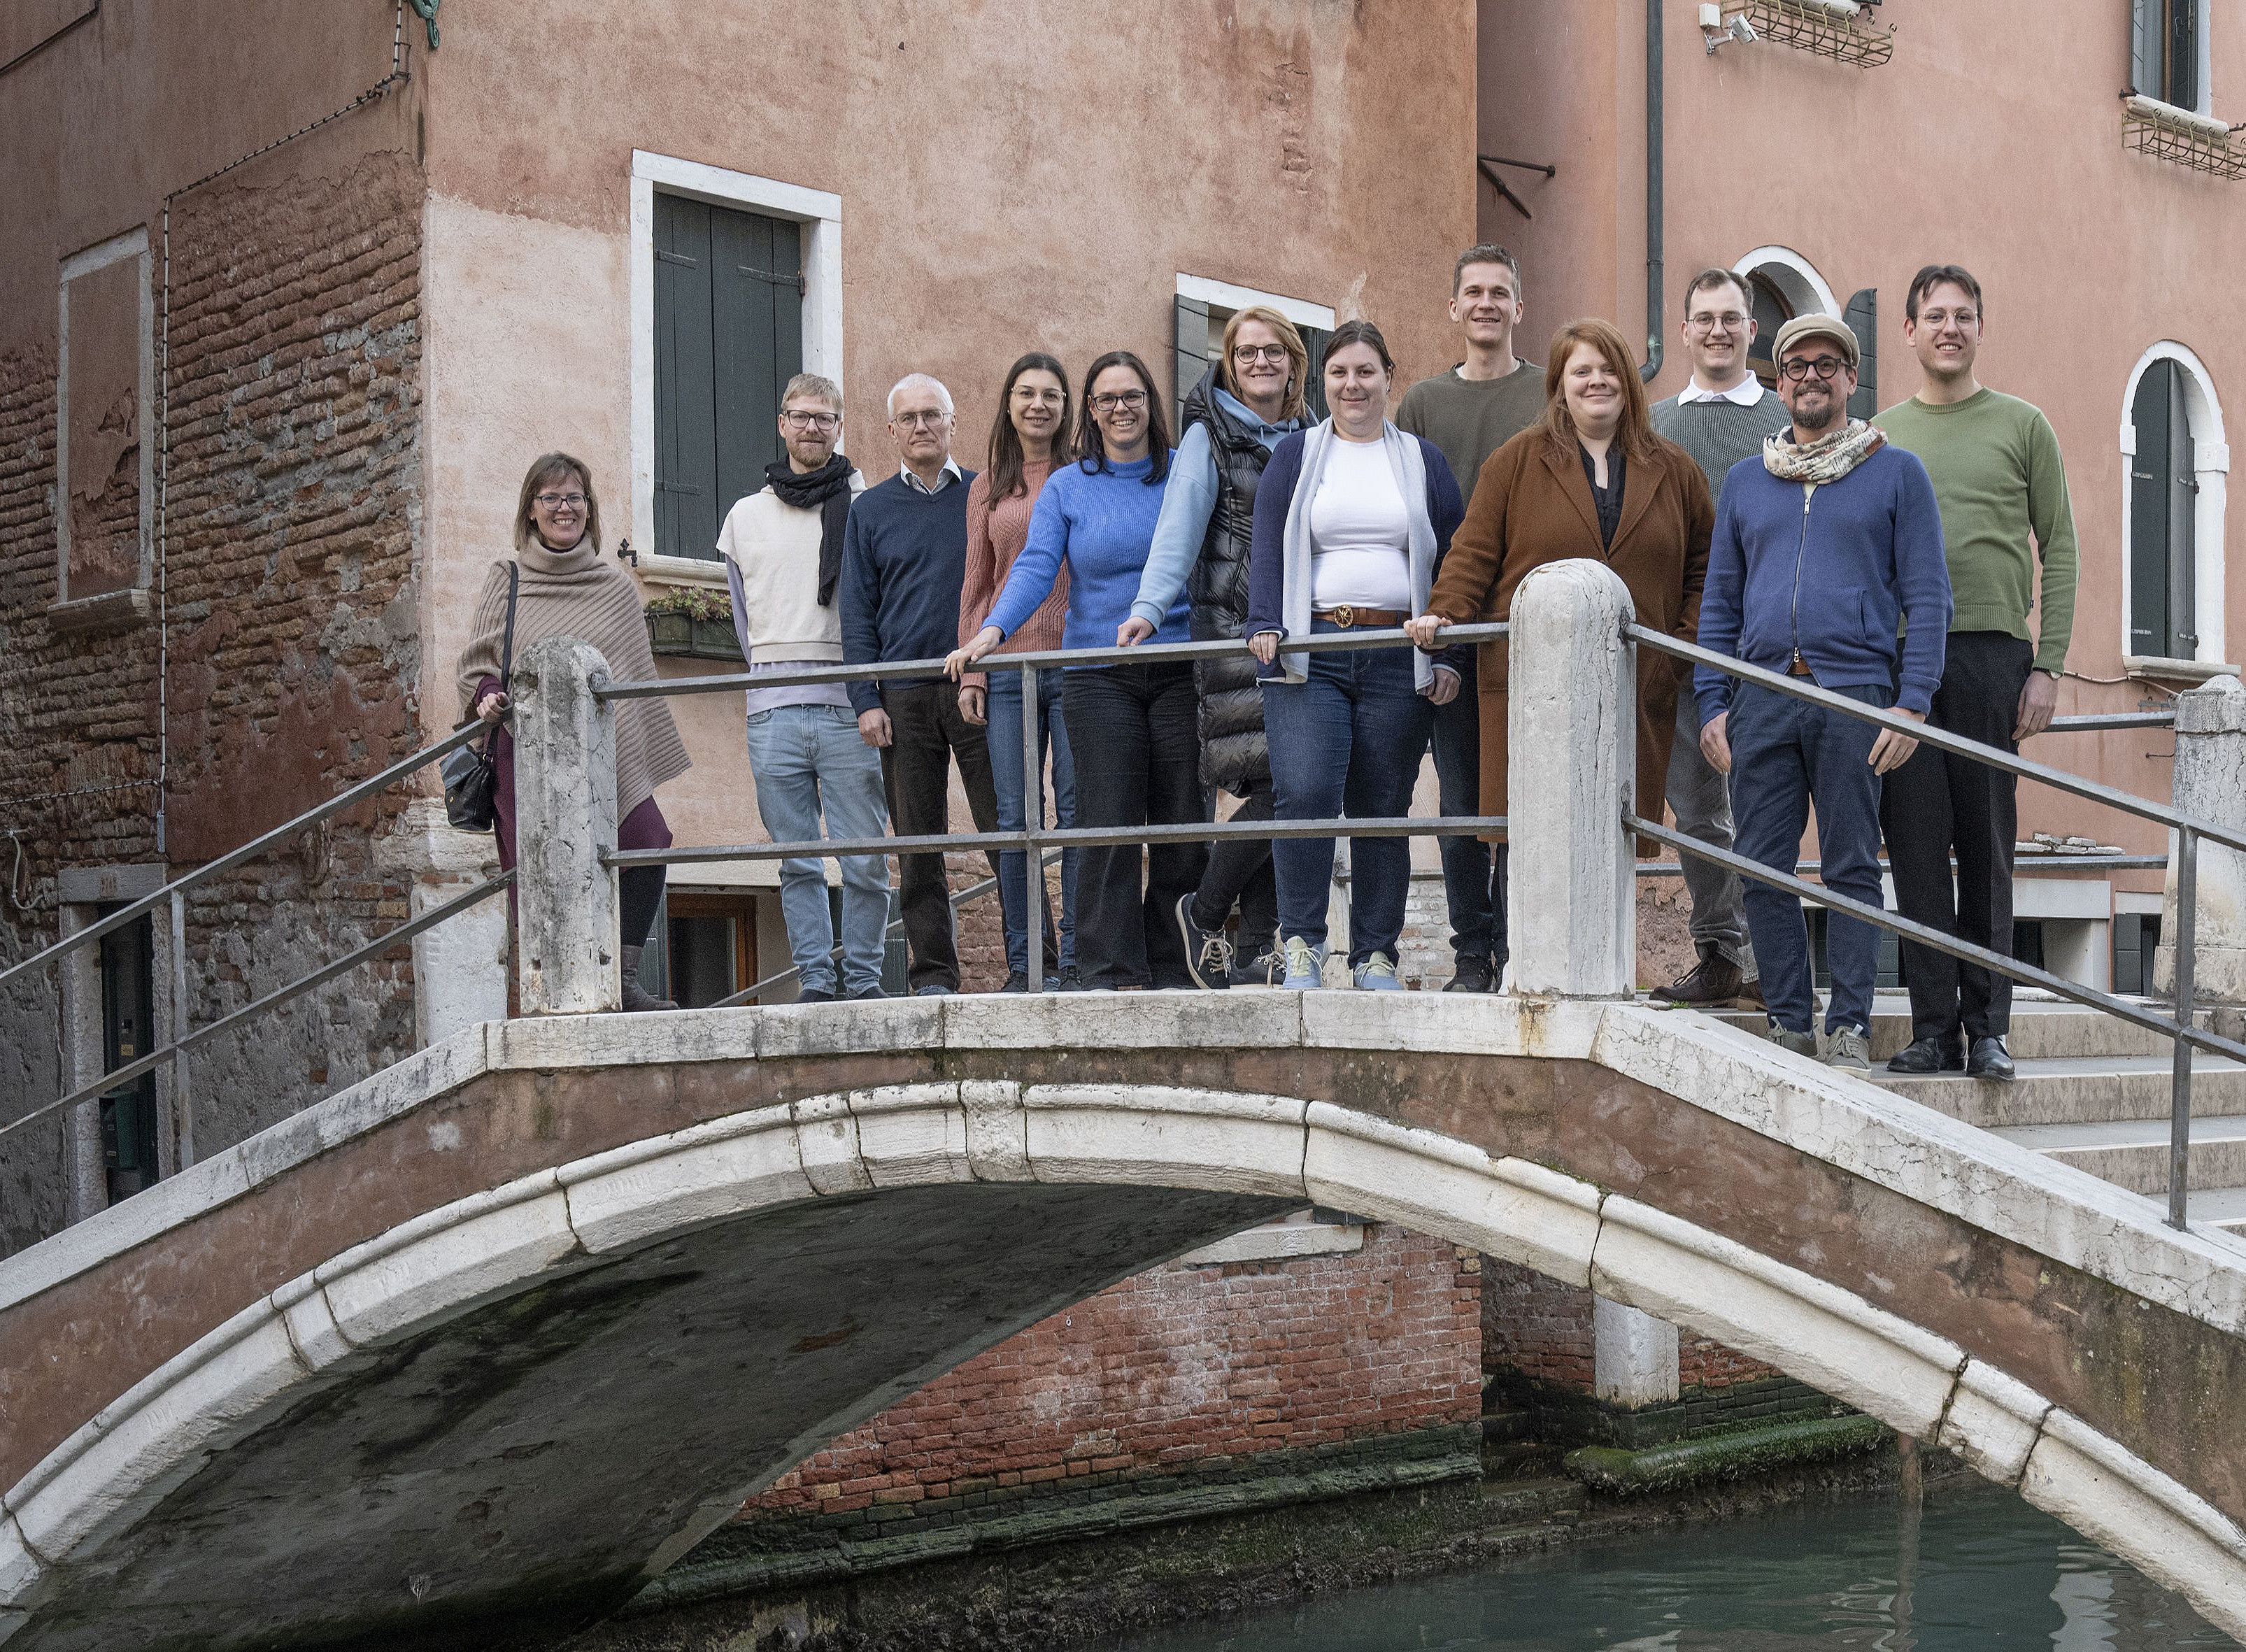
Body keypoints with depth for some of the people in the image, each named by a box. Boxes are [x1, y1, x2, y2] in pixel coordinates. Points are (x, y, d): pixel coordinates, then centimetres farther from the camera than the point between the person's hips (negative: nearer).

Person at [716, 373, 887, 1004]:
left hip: (849, 704, -3)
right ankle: (815, 980, 9)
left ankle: (864, 978, 5)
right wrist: (773, 674, 13)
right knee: (796, 861, 4)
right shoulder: (745, 516, 16)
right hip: (773, 711, 3)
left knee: (864, 860, -4)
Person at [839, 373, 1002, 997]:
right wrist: (867, 700, -1)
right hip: (904, 698, 1)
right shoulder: (870, 510, 12)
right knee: (918, 845, 3)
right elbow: (858, 613, 9)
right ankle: (933, 975, 7)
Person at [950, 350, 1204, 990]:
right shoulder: (1066, 487, 10)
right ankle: (1114, 973, -7)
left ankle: (1174, 970, 10)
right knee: (1109, 823, -9)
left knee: (1182, 822, 1)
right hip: (1099, 677, 0)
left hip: (1182, 668, 1)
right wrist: (992, 631, -17)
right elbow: (1036, 568, -1)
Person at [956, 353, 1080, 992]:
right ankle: (1023, 962, 7)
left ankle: (1074, 961, 3)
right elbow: (976, 585, 15)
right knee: (1013, 818, 1)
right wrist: (970, 670, 6)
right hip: (1007, 668, 2)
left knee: (1077, 812, -3)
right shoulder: (987, 488, 14)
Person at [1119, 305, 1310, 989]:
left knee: (1278, 791, 0)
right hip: (1232, 631, -5)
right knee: (1278, 784, -14)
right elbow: (1178, 530, -10)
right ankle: (1203, 913, 6)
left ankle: (1255, 950, 6)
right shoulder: (1209, 437, 1)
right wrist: (1148, 608, -23)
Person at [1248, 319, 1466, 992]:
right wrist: (1266, 626, -13)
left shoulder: (1423, 461, 14)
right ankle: (1301, 943, -6)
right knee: (1305, 793, -17)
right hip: (1311, 652, -1)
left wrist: (1449, 657, 2)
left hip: (1399, 658, 1)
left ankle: (1376, 956, 11)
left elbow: (1452, 561, 11)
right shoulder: (1294, 455, 12)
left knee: (1383, 808, 2)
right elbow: (1267, 551, 3)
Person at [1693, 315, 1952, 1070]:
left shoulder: (1896, 473, 7)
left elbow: (1926, 597, 2)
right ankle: (1789, 1023, 12)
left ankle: (1849, 1027, 6)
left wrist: (1912, 701, -8)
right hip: (1761, 701, 3)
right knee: (1764, 869, 3)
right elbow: (1720, 603, 17)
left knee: (1852, 868, -1)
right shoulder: (1745, 480, 17)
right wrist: (1712, 705, 6)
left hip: (1855, 695, -3)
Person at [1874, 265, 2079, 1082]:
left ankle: (1987, 1025, 7)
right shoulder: (1880, 435, 15)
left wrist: (2048, 666, -4)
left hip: (1993, 654, -2)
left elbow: (2058, 550, 5)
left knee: (1987, 849, 1)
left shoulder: (2022, 425, 9)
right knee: (1918, 848, 0)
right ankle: (1933, 1029, 5)